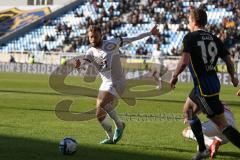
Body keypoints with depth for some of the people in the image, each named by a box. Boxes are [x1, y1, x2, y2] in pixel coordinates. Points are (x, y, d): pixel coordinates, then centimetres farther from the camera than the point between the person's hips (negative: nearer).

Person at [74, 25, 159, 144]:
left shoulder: (111, 44, -6)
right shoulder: (91, 52, 4)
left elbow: (131, 39, -1)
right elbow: (85, 60, -16)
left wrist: (150, 33, -1)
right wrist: (79, 64, -41)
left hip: (117, 82, -6)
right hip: (105, 84, 6)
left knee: (102, 104, -28)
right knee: (99, 115, 4)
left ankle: (119, 125, -8)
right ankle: (111, 138, 25)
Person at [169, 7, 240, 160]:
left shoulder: (190, 37, -10)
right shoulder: (214, 39, 8)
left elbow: (184, 61, -21)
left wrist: (174, 77, -5)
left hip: (204, 87, -8)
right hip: (214, 82, 8)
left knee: (221, 123, -7)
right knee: (189, 111, 25)